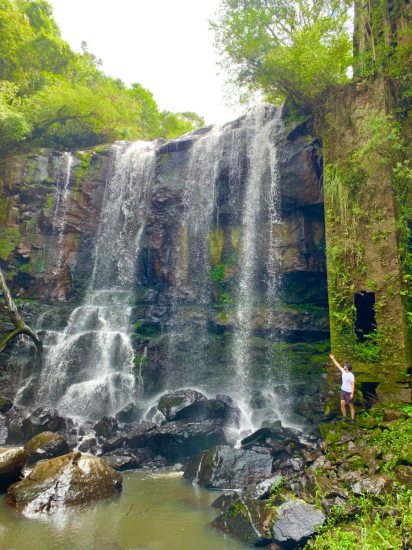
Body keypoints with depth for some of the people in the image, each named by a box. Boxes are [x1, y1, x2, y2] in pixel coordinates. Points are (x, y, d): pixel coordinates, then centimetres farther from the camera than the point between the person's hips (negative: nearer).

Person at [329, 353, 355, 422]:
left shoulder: (351, 375, -20)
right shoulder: (343, 371, 0)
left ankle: (352, 418, 14)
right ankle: (344, 416, 15)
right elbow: (338, 365, 12)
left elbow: (353, 385, -19)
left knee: (351, 405, 4)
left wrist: (352, 393, -22)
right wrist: (333, 358, 19)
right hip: (343, 390, 6)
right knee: (342, 403, 1)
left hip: (349, 392, -6)